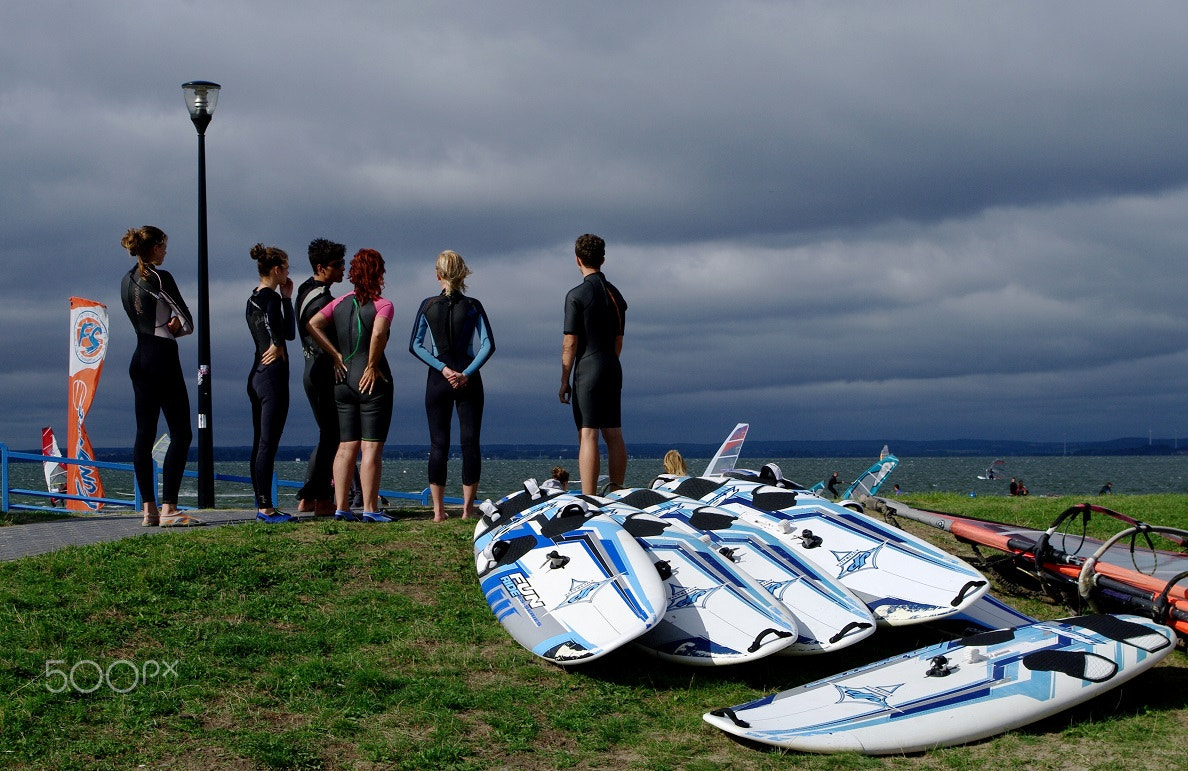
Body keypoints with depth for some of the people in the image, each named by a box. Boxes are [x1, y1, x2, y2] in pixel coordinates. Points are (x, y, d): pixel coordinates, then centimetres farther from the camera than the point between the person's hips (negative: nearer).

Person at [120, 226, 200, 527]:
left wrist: (169, 325, 3)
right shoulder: (160, 278, -11)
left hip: (139, 358, 9)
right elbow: (187, 321, -7)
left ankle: (149, 509, 6)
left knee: (144, 434, 7)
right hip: (162, 356, -8)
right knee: (181, 434, -6)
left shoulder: (127, 280, 13)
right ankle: (168, 509, -13)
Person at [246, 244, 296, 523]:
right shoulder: (272, 297, -12)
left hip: (256, 376, 10)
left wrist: (287, 298, 15)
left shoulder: (252, 299, 15)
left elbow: (288, 331, 18)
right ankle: (267, 508, -7)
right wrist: (278, 346, -15)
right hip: (272, 375, -10)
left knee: (259, 445, 11)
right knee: (268, 445, -8)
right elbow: (288, 332, -34)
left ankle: (262, 506, 16)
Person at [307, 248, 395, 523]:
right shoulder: (382, 305, -7)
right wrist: (372, 365, -14)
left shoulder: (340, 303, 9)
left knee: (346, 446, 9)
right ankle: (370, 509, -3)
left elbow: (313, 325, 0)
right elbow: (378, 333, -26)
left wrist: (336, 356, 1)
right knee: (371, 447, -3)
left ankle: (341, 507, 7)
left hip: (343, 379, 5)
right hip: (372, 381, -5)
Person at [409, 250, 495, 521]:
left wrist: (442, 368, -8)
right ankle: (467, 509, 1)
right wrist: (467, 373, -11)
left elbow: (415, 345, -4)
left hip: (438, 381, 1)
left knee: (438, 444, 4)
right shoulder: (473, 306, -1)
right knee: (470, 443, 3)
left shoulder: (428, 306, 0)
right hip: (469, 382, -1)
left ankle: (438, 510, 1)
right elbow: (488, 345, -9)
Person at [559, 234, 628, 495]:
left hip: (588, 369, -7)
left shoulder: (577, 295, -9)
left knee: (588, 436, -8)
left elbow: (570, 343, -10)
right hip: (613, 369, 7)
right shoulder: (615, 294, 11)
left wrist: (565, 380, -4)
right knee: (614, 435, 9)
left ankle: (589, 501, -12)